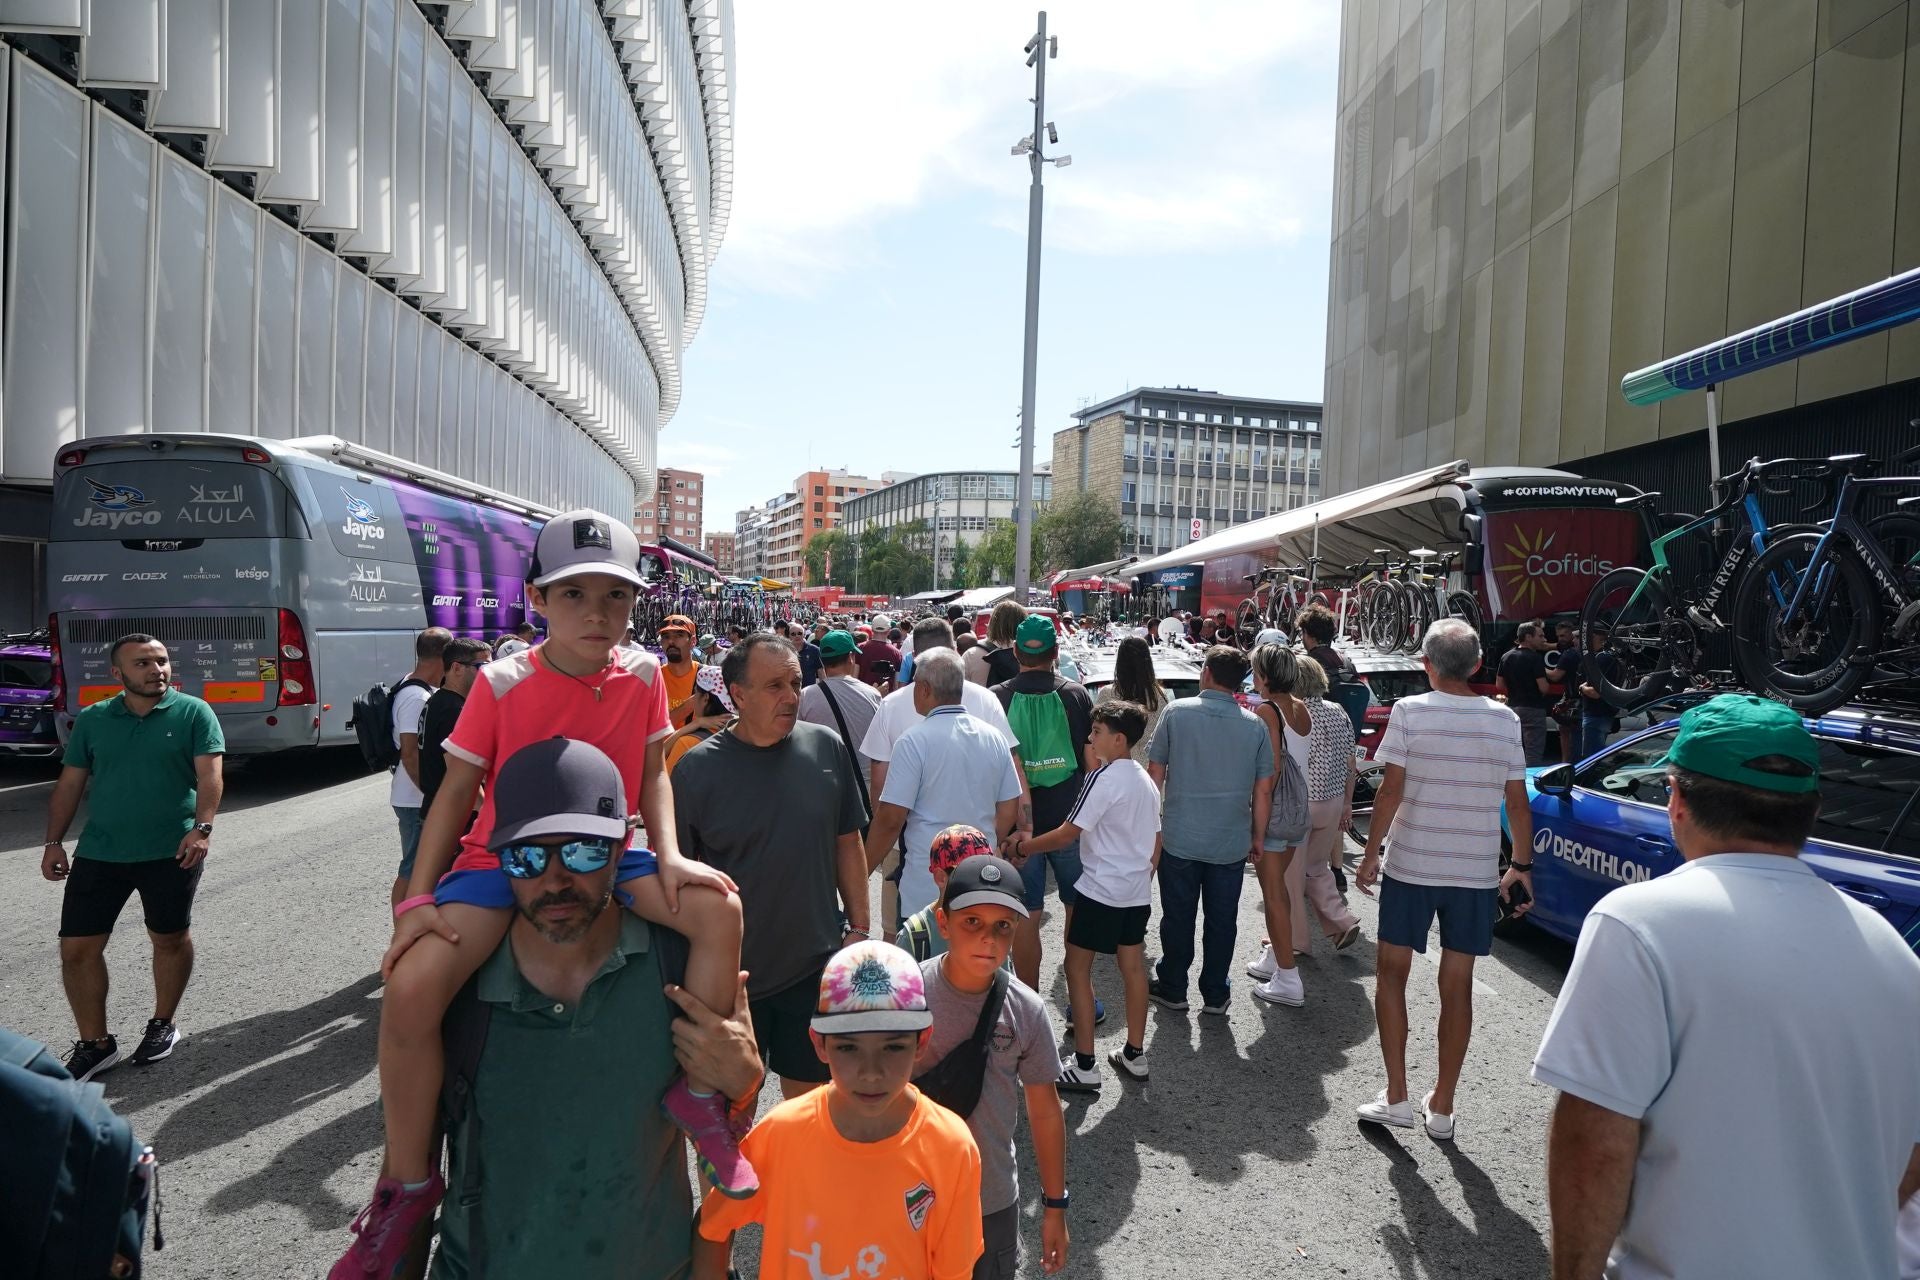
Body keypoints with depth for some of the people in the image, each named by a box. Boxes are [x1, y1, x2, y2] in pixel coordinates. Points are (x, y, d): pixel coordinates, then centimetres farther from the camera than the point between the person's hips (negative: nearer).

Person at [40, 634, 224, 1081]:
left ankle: (163, 1025, 30)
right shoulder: (92, 720, 6)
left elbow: (210, 775, -11)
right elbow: (69, 784, 11)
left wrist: (201, 828, -23)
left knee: (170, 939, 10)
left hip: (171, 852, -3)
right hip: (98, 854, 3)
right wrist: (54, 842, 4)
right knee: (77, 948, 3)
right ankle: (95, 1043, 19)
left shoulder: (193, 712, -4)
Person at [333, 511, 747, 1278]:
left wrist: (669, 856, -11)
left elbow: (652, 775, 4)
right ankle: (408, 1180, 3)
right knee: (410, 989, -23)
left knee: (718, 910, -22)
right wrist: (417, 898, -10)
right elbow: (457, 790, -5)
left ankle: (696, 1087, -2)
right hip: (502, 857, -2)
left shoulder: (643, 675, -4)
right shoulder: (501, 684, -10)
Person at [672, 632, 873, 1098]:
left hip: (817, 967, 2)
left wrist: (859, 928, 3)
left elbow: (848, 844, 5)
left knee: (810, 1097, 18)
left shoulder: (826, 748, -4)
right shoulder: (697, 769, -11)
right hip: (730, 973, -2)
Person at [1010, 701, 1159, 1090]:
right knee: (1133, 968, 15)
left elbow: (1066, 834, -19)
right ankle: (1134, 1054, 24)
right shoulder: (1147, 782, 9)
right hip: (1137, 891, 8)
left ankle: (1084, 1065, 4)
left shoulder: (1104, 778, -18)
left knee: (1077, 969, 2)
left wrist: (1021, 846, -8)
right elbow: (1155, 843, 15)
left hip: (1101, 890, -8)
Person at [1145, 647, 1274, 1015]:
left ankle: (1172, 989, 24)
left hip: (1180, 837, -1)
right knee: (1222, 921, 13)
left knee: (1178, 918, 12)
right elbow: (1263, 789, 1)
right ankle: (1215, 995, 23)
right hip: (1231, 842, 2)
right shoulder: (1255, 725, -3)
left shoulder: (1177, 711, -9)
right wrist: (1258, 835, 13)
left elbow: (1155, 771, -4)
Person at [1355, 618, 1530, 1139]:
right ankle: (1442, 1108, 20)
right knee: (1457, 984, 11)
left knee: (1392, 971, 12)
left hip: (1410, 864, -3)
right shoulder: (1504, 719, -1)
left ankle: (1396, 1097, 12)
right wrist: (1522, 865, 15)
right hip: (1476, 871, 3)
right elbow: (1517, 802, 3)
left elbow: (1390, 791, -12)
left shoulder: (1409, 711, -10)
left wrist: (1370, 853, -1)